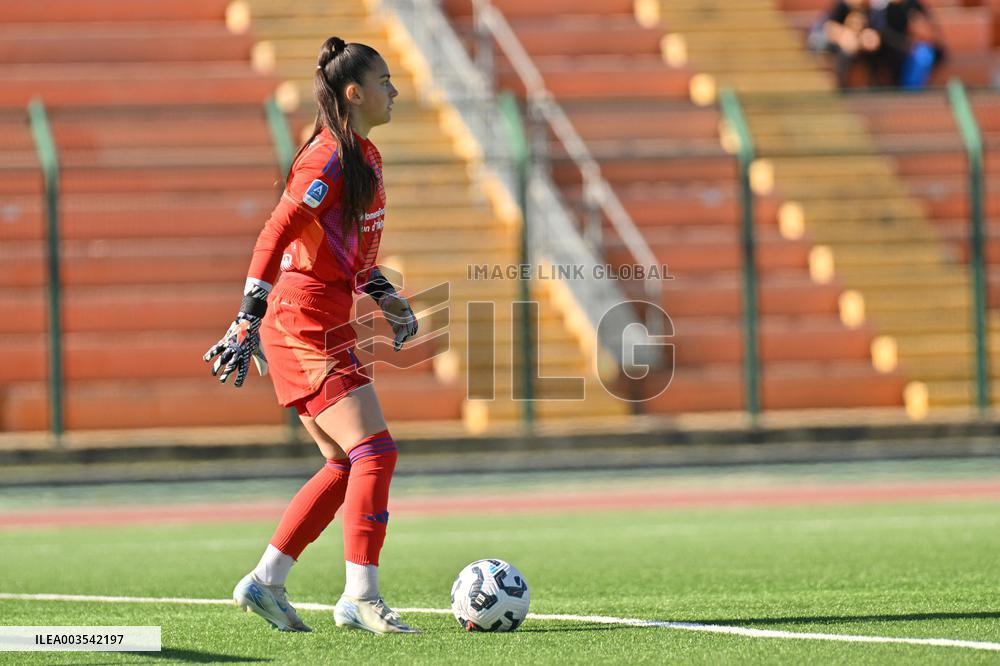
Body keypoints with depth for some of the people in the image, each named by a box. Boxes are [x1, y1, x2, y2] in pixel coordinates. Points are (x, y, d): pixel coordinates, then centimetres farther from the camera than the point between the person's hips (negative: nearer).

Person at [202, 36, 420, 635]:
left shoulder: (365, 157, 14)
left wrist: (382, 294, 18)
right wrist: (248, 322, -24)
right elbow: (276, 237, -21)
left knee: (347, 465, 11)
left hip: (327, 331, 10)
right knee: (374, 451, -15)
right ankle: (361, 598, -14)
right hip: (306, 327, -10)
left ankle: (266, 582, 15)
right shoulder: (328, 160, -16)